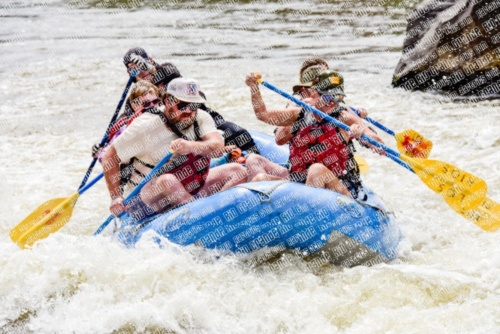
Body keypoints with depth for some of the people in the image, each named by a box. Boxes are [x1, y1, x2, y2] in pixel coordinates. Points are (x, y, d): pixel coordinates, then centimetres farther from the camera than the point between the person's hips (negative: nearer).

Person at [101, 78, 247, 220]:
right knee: (167, 181, -39)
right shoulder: (146, 126, -16)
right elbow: (109, 157, -11)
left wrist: (191, 147, -44)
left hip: (189, 190, 6)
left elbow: (218, 144, -23)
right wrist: (115, 197, -17)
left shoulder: (200, 118, -4)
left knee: (238, 171, -7)